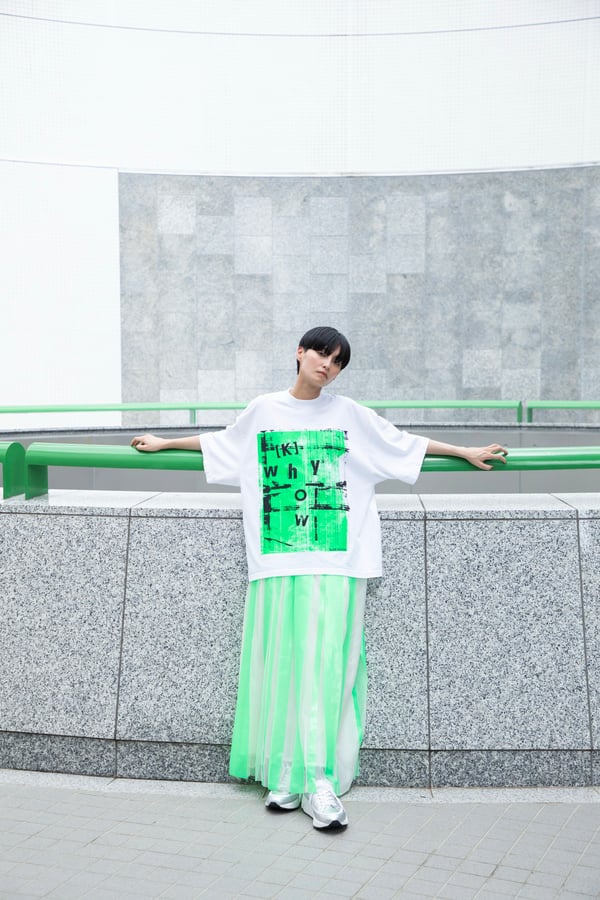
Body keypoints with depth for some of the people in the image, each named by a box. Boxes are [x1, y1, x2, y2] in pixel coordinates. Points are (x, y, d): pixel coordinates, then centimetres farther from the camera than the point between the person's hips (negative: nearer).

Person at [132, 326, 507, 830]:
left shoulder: (349, 414, 9)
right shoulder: (263, 411, 12)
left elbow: (404, 443, 17)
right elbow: (217, 443, 27)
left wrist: (467, 453, 18)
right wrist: (164, 444, 35)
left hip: (335, 562, -1)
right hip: (278, 562, 1)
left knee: (325, 666, -8)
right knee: (283, 665, -1)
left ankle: (321, 785, -5)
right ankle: (287, 774, 9)